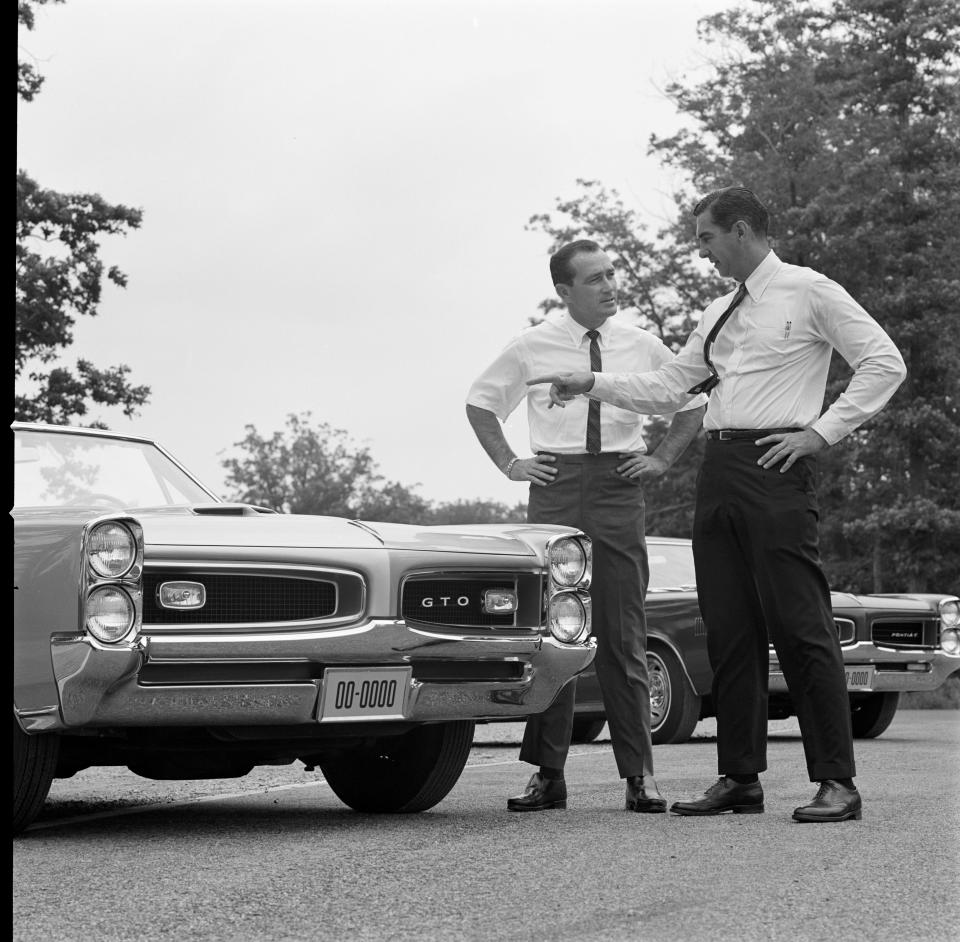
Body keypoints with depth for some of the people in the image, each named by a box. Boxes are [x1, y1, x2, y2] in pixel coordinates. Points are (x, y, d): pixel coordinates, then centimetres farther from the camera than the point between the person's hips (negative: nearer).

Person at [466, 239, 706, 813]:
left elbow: (694, 403, 21)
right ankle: (549, 775, 4)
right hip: (556, 486, 0)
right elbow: (481, 402, 19)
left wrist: (662, 460, 8)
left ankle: (639, 776, 1)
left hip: (619, 486, 0)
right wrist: (508, 463, 7)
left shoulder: (642, 346, 8)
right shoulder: (532, 348, 7)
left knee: (623, 636, -2)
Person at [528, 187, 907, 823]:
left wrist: (822, 431, -10)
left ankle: (837, 782, -8)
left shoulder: (809, 293, -1)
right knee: (729, 629, 6)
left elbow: (884, 363, -5)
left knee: (800, 625, -10)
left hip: (776, 467, -7)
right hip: (719, 467, 8)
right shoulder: (720, 314, 21)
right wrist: (592, 384, 16)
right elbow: (668, 388, 25)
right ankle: (740, 777, 11)